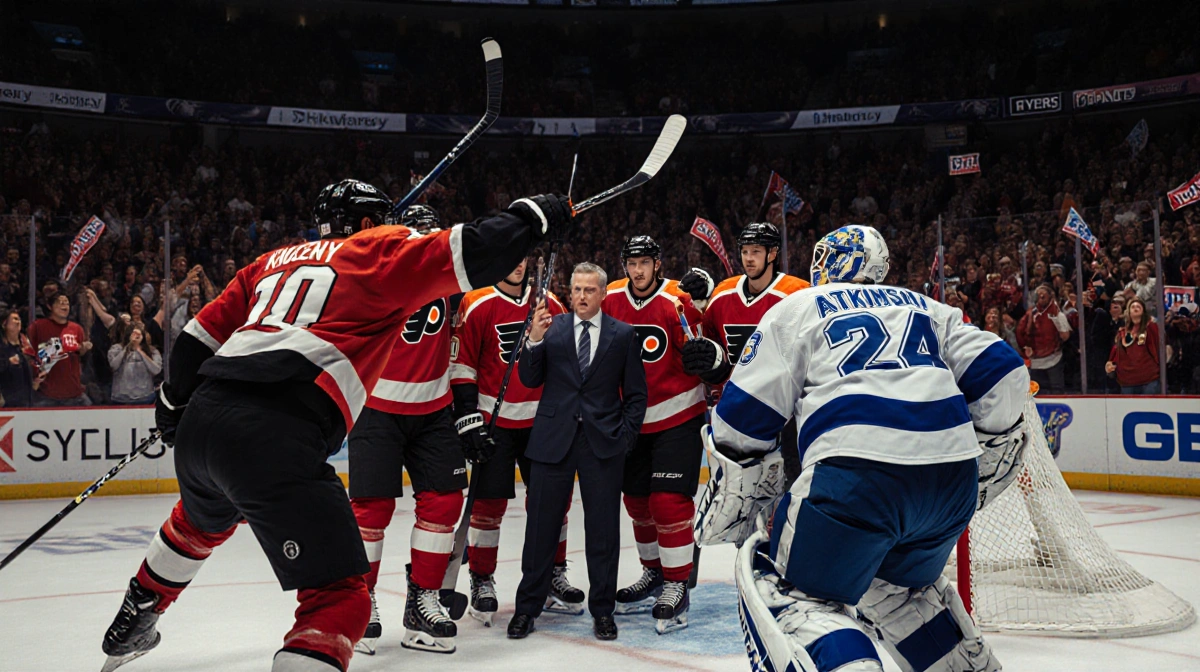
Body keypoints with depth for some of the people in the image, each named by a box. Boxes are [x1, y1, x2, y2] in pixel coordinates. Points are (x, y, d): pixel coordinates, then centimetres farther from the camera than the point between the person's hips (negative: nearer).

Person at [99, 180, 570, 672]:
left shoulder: (273, 261, 27)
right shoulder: (378, 250, 9)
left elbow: (202, 333, 27)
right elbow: (472, 253, -3)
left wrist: (174, 402, 41)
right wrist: (535, 212, 13)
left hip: (203, 416, 8)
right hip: (274, 438, -8)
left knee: (202, 520, 39)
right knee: (338, 597, -4)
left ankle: (129, 629, 60)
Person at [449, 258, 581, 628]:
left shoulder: (549, 304, 7)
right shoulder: (476, 305, -6)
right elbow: (461, 366, -6)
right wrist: (469, 419, -11)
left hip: (541, 420, 4)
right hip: (493, 420, -4)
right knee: (489, 503, -2)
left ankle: (553, 577, 23)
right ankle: (482, 583, 14)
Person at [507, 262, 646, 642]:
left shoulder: (623, 335, 6)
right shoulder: (551, 328, 7)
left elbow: (636, 393, 8)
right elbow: (529, 380, 2)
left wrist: (625, 435, -2)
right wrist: (535, 340, -12)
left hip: (603, 442, 0)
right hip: (553, 439, 1)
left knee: (602, 528, 5)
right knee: (542, 523, 4)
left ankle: (602, 610, 17)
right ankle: (527, 607, 17)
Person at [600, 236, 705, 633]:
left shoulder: (678, 302, -14)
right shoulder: (610, 301, 0)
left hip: (678, 415, -5)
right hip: (633, 418, 6)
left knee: (669, 501, -11)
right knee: (637, 502, 13)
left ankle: (676, 587, 1)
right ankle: (653, 573, 32)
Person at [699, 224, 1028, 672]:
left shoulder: (796, 308, 17)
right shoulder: (928, 307, 28)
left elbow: (745, 420, 11)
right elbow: (1002, 375, 17)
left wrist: (730, 502, 20)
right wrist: (985, 460, 28)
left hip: (859, 472, -6)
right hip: (954, 480, 6)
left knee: (782, 591, 7)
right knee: (900, 583, 31)